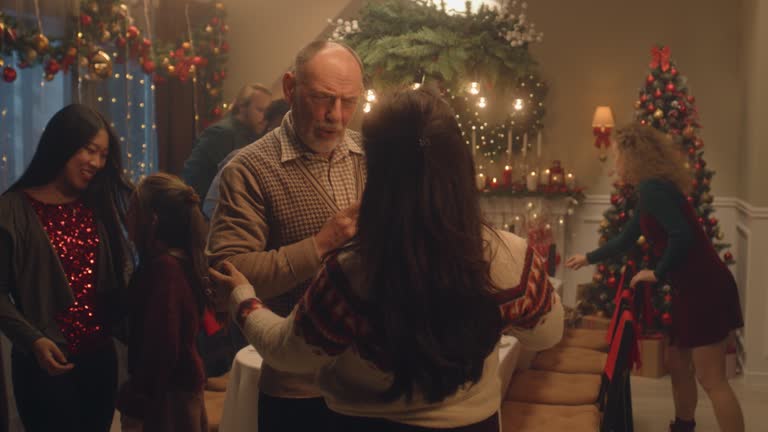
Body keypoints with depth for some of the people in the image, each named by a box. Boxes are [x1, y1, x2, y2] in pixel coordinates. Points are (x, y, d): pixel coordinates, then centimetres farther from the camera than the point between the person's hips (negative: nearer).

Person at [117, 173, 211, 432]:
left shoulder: (164, 267, -22)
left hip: (169, 394, -9)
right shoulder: (181, 260, 6)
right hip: (183, 384, 9)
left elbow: (162, 345, -24)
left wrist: (137, 405, -19)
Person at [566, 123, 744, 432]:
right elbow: (625, 240, 28)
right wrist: (588, 258, 39)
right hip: (693, 289, 10)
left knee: (712, 380, -6)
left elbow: (682, 236, -28)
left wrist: (658, 273, -14)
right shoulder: (650, 190, 16)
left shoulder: (652, 189, -16)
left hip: (705, 289, -10)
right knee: (678, 365, 20)